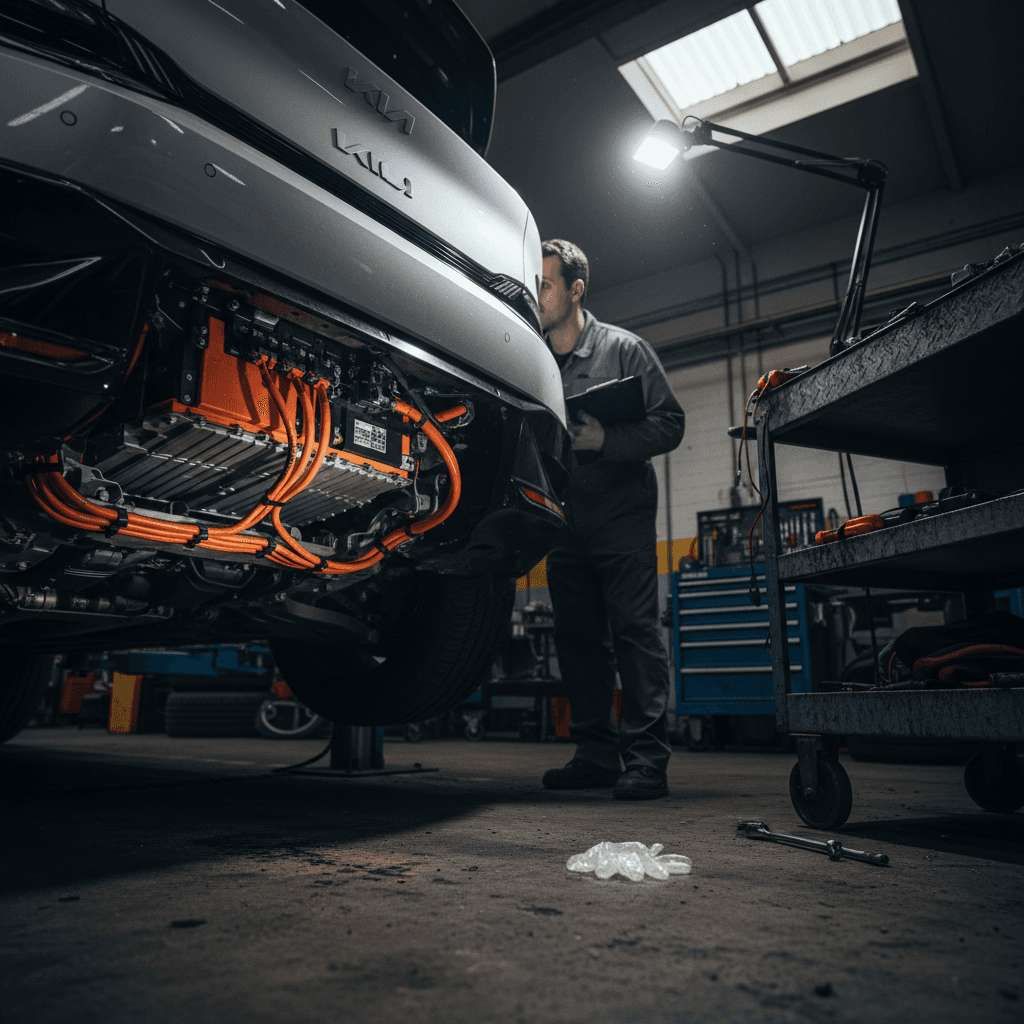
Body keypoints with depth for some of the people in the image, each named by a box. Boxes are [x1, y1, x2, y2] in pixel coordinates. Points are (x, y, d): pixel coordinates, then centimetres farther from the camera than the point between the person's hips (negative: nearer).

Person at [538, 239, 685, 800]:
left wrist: (606, 439, -20)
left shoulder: (624, 349, 0)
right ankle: (596, 753, 15)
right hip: (565, 518, 5)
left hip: (622, 512, -5)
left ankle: (646, 759, -3)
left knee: (635, 629, -8)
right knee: (577, 636, 6)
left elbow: (669, 424, -5)